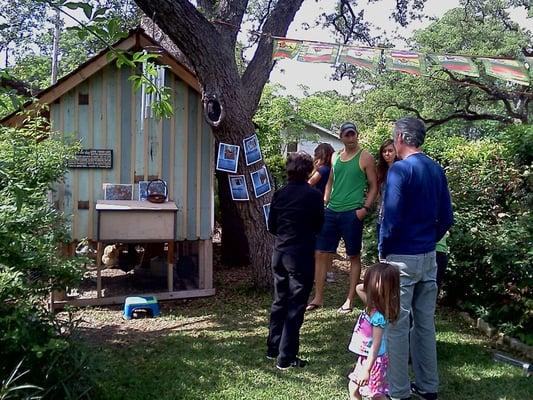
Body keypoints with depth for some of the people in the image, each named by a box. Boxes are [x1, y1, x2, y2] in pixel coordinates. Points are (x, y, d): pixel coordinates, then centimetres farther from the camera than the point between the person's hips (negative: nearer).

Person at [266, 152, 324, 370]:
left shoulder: (279, 194, 1)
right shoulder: (314, 195, -12)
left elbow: (271, 227, 6)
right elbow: (319, 226, -2)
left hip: (280, 253, 5)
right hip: (301, 255, -5)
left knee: (279, 301, 19)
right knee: (295, 307, 2)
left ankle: (273, 348, 29)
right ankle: (286, 357, 5)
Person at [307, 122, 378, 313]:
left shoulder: (365, 158, -2)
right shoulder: (335, 157, 13)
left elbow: (373, 186, -3)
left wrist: (365, 208, -14)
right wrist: (324, 203, 9)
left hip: (352, 213, -5)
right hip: (331, 211, 5)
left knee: (354, 256, 4)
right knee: (321, 253, 4)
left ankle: (350, 300, 13)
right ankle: (318, 297, 13)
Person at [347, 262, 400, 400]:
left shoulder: (378, 316, -29)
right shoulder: (372, 305, -5)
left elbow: (375, 346, -27)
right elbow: (358, 288, 10)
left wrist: (367, 370, -25)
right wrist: (368, 286, -8)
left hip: (373, 361, -9)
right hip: (364, 358, 9)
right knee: (353, 388, 21)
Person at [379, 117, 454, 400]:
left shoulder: (400, 170, -15)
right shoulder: (437, 170, 7)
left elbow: (391, 218, -19)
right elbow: (446, 218, 9)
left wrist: (383, 250, -5)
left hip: (402, 259, -7)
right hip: (429, 257, 7)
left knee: (397, 325, 3)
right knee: (425, 323, 15)